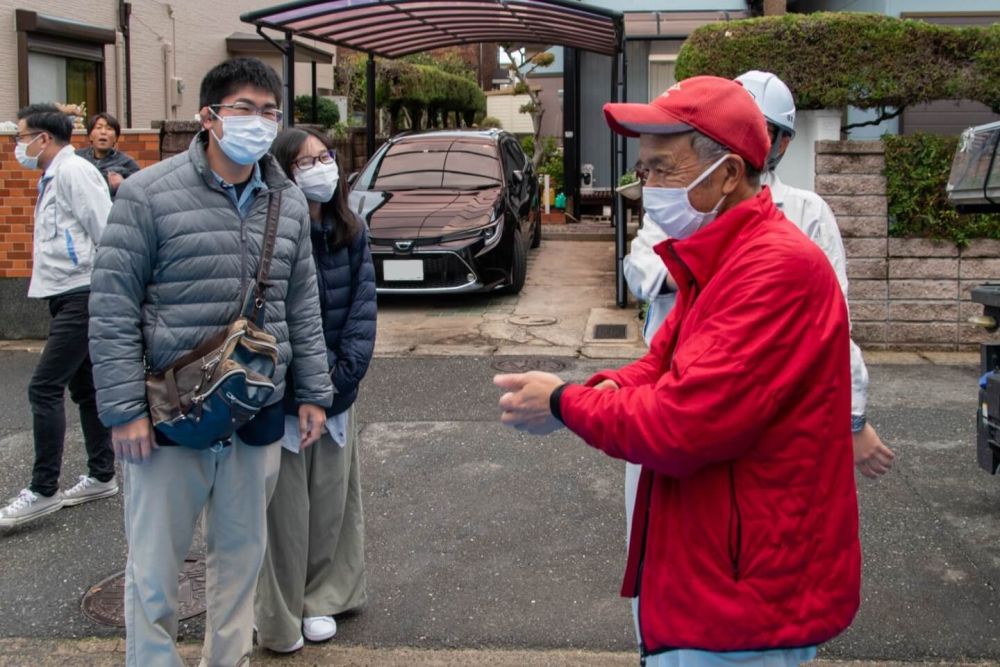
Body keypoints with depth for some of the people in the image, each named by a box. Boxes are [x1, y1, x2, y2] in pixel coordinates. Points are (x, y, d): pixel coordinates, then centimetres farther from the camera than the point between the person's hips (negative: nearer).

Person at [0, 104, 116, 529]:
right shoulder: (53, 178, 16)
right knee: (84, 387, 14)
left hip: (84, 296, -10)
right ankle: (101, 477, 23)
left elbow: (109, 234, -18)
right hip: (68, 297, 10)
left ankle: (42, 491, -4)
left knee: (44, 388, -10)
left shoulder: (73, 172, -13)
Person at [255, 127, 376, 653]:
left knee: (332, 501, 12)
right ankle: (280, 616, 15)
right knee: (285, 507, 1)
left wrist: (347, 370, -12)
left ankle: (321, 599, 29)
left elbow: (363, 305, 0)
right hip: (281, 399, -5)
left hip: (337, 394, 5)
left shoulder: (351, 233, 4)